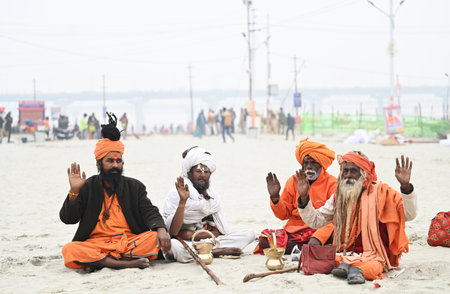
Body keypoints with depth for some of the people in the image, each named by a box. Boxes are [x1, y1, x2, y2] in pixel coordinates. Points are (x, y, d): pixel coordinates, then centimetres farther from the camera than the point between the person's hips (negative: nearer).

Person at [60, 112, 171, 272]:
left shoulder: (134, 186, 14)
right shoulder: (88, 188, 9)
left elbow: (149, 212, 3)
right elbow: (68, 219, 2)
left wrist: (161, 229, -19)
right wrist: (74, 192, -15)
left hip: (129, 242, 2)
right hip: (95, 244, -1)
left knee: (156, 238, -28)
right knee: (69, 250, -31)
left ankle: (99, 262, -30)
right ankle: (128, 263, -38)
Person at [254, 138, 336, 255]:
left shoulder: (332, 183, -1)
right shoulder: (293, 181, 10)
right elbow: (283, 215, 12)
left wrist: (317, 239, -26)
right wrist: (275, 197, -8)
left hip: (318, 231, -4)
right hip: (293, 230, 4)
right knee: (265, 241, -20)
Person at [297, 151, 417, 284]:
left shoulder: (379, 192, 1)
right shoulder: (339, 196, 14)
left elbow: (409, 215, -8)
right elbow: (315, 220, 17)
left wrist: (405, 186, -23)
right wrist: (304, 197, 3)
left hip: (372, 256, -4)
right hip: (343, 254, 4)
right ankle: (344, 265, -40)